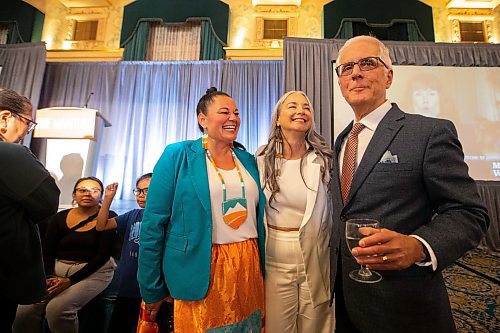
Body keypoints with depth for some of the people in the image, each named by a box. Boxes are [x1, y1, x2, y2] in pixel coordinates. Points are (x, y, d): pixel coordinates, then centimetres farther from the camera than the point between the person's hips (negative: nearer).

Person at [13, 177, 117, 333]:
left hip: (94, 271, -4)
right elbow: (47, 252, 7)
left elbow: (103, 255, -11)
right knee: (25, 309, -16)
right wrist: (49, 277, -11)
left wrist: (71, 280, -15)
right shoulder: (60, 218, 6)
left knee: (57, 308, -25)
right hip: (58, 268, 4)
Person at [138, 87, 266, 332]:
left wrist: (263, 269, 11)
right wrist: (152, 291, -5)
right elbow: (153, 224, -8)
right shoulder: (177, 156, -8)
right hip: (200, 276, -4)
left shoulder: (248, 160, 6)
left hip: (249, 268, 5)